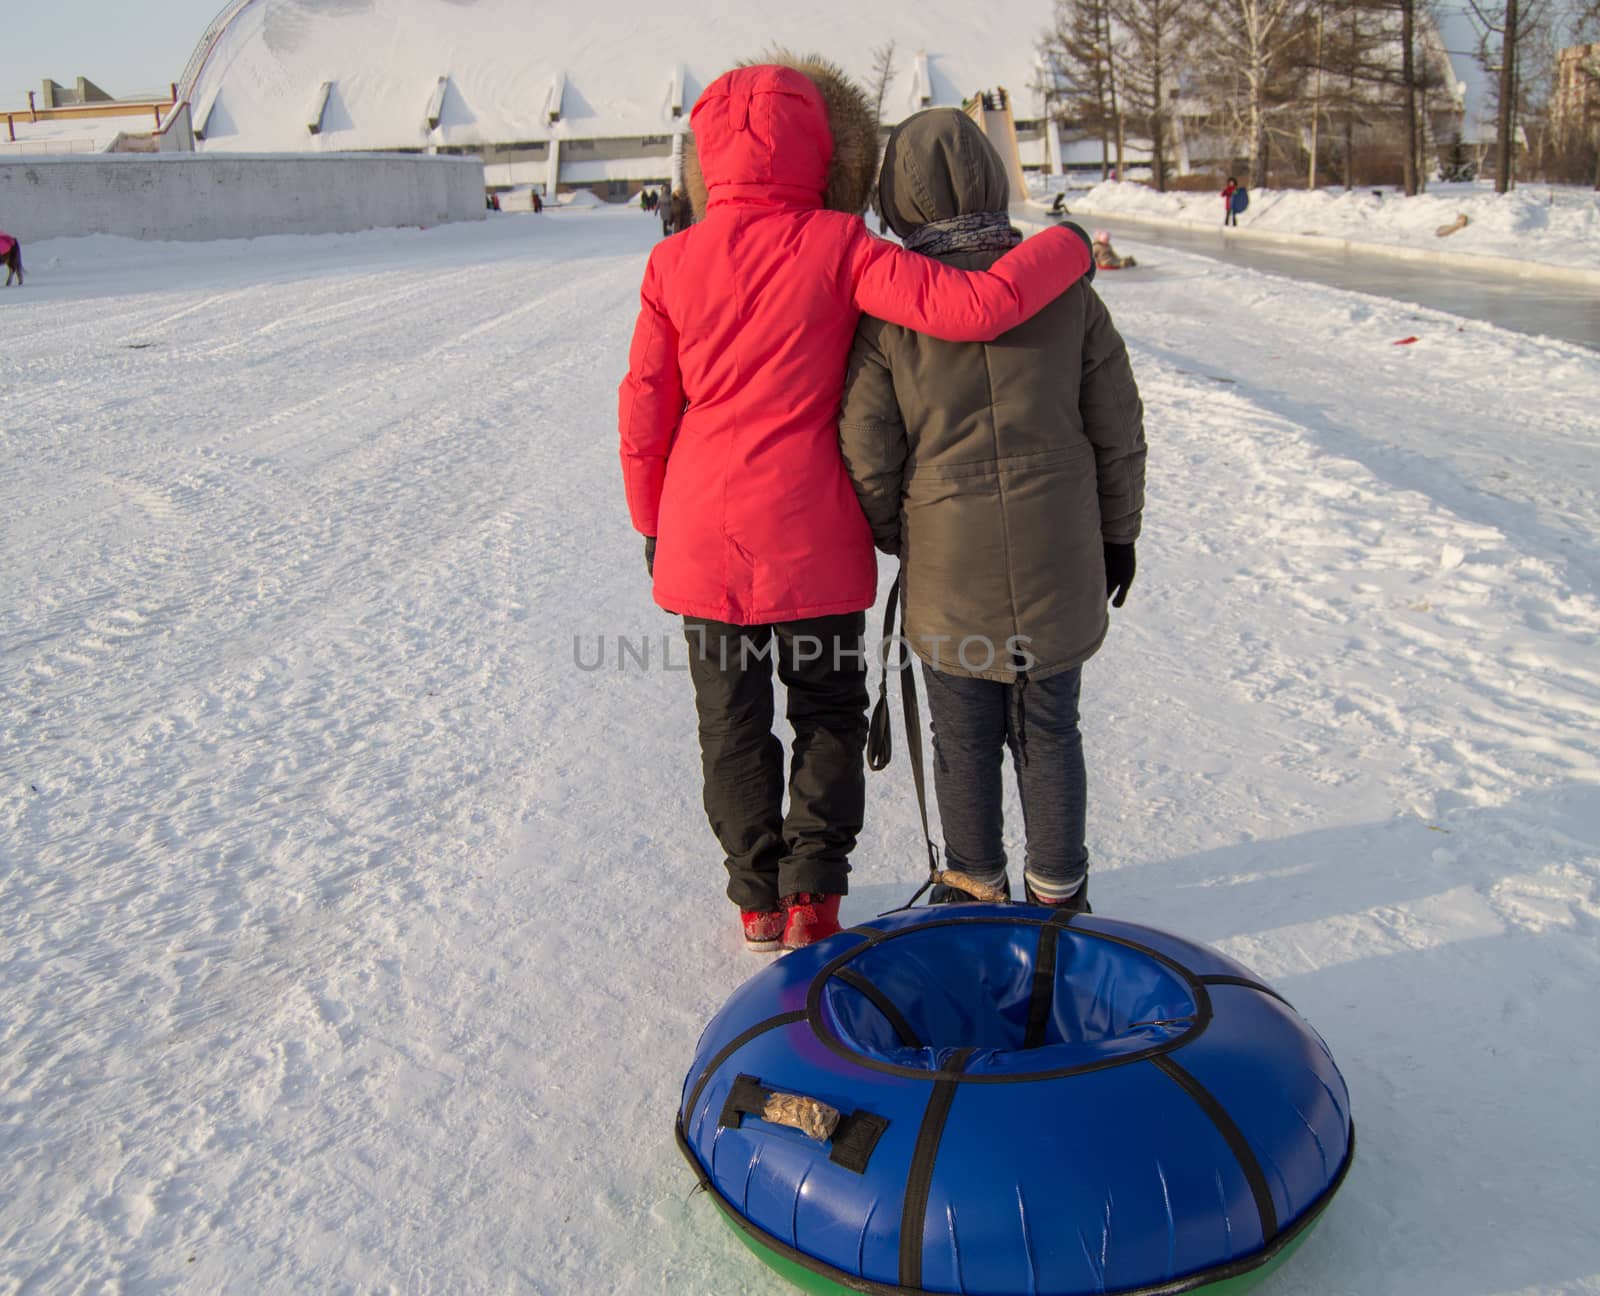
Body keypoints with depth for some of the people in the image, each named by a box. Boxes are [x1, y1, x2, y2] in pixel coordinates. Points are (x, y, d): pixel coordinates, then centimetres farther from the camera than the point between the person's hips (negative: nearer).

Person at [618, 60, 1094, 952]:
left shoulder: (676, 261, -3)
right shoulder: (836, 247, -12)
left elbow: (645, 411, 1)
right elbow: (972, 308, -22)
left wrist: (654, 526, 14)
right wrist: (1067, 249, -5)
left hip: (705, 541, 2)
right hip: (811, 543, -2)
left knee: (733, 725, 17)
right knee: (829, 713, 19)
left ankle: (759, 899, 29)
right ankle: (812, 896, 20)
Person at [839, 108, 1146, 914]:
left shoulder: (888, 308, -8)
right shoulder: (1063, 288, -2)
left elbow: (867, 455, -6)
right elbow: (1119, 430, 3)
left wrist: (896, 536, 12)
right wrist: (1117, 533, 15)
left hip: (948, 570, -2)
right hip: (1058, 563, 2)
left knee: (964, 739, 14)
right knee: (1049, 731, 15)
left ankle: (978, 890, 29)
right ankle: (1058, 893, 29)